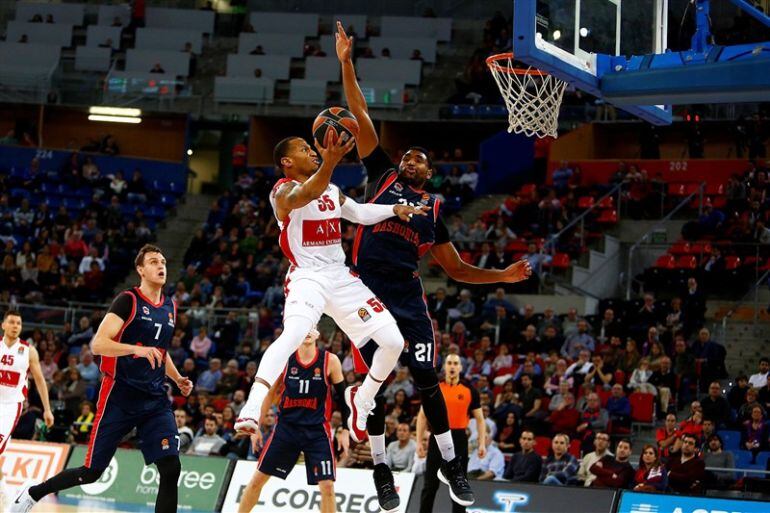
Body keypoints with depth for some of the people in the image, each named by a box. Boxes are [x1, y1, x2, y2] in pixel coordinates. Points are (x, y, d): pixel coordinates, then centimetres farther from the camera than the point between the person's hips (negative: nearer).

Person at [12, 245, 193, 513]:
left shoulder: (170, 307, 14)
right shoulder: (128, 300, -8)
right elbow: (98, 344, -17)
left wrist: (178, 379, 15)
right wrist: (136, 349, -29)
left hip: (155, 401, 6)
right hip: (119, 397, -5)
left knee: (171, 469, -11)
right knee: (92, 472, 2)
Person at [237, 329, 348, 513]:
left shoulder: (330, 361, -6)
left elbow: (342, 396, 2)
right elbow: (270, 394, 8)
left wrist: (344, 430, -2)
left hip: (317, 430, -2)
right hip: (286, 427, 2)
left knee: (327, 486, -8)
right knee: (258, 479, 4)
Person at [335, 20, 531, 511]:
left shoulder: (434, 209, 18)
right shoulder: (383, 175, 14)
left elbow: (457, 269, 21)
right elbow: (362, 117, 10)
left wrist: (504, 275, 8)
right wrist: (347, 64, 6)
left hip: (408, 297, 1)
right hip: (368, 291, -1)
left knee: (427, 380, -1)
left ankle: (452, 464, 11)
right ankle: (381, 468, 11)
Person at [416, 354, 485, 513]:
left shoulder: (470, 391, 3)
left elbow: (479, 419, 5)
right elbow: (422, 416, 7)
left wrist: (482, 443, -6)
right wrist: (419, 442, 0)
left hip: (459, 440, 0)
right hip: (437, 438, 0)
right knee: (430, 485, 4)